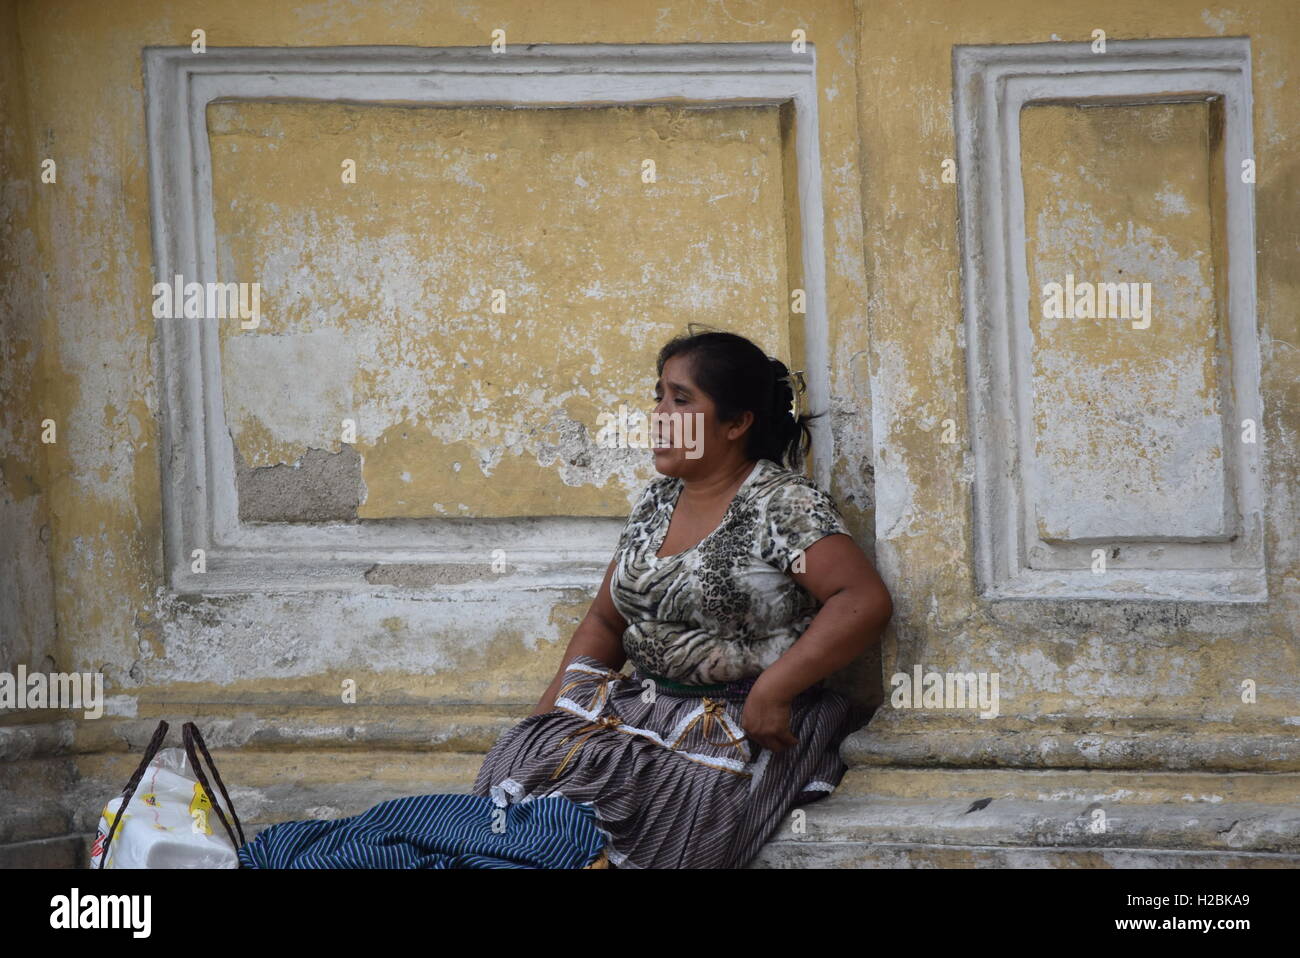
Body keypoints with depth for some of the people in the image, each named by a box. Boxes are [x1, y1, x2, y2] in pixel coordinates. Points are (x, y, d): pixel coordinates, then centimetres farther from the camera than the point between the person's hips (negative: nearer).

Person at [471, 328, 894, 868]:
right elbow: (605, 623, 21)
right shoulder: (655, 504, 15)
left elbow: (866, 601, -19)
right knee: (520, 761, -19)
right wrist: (545, 717, 6)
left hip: (746, 724, -6)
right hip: (643, 706, 7)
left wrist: (772, 691, -25)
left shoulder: (780, 504, -8)